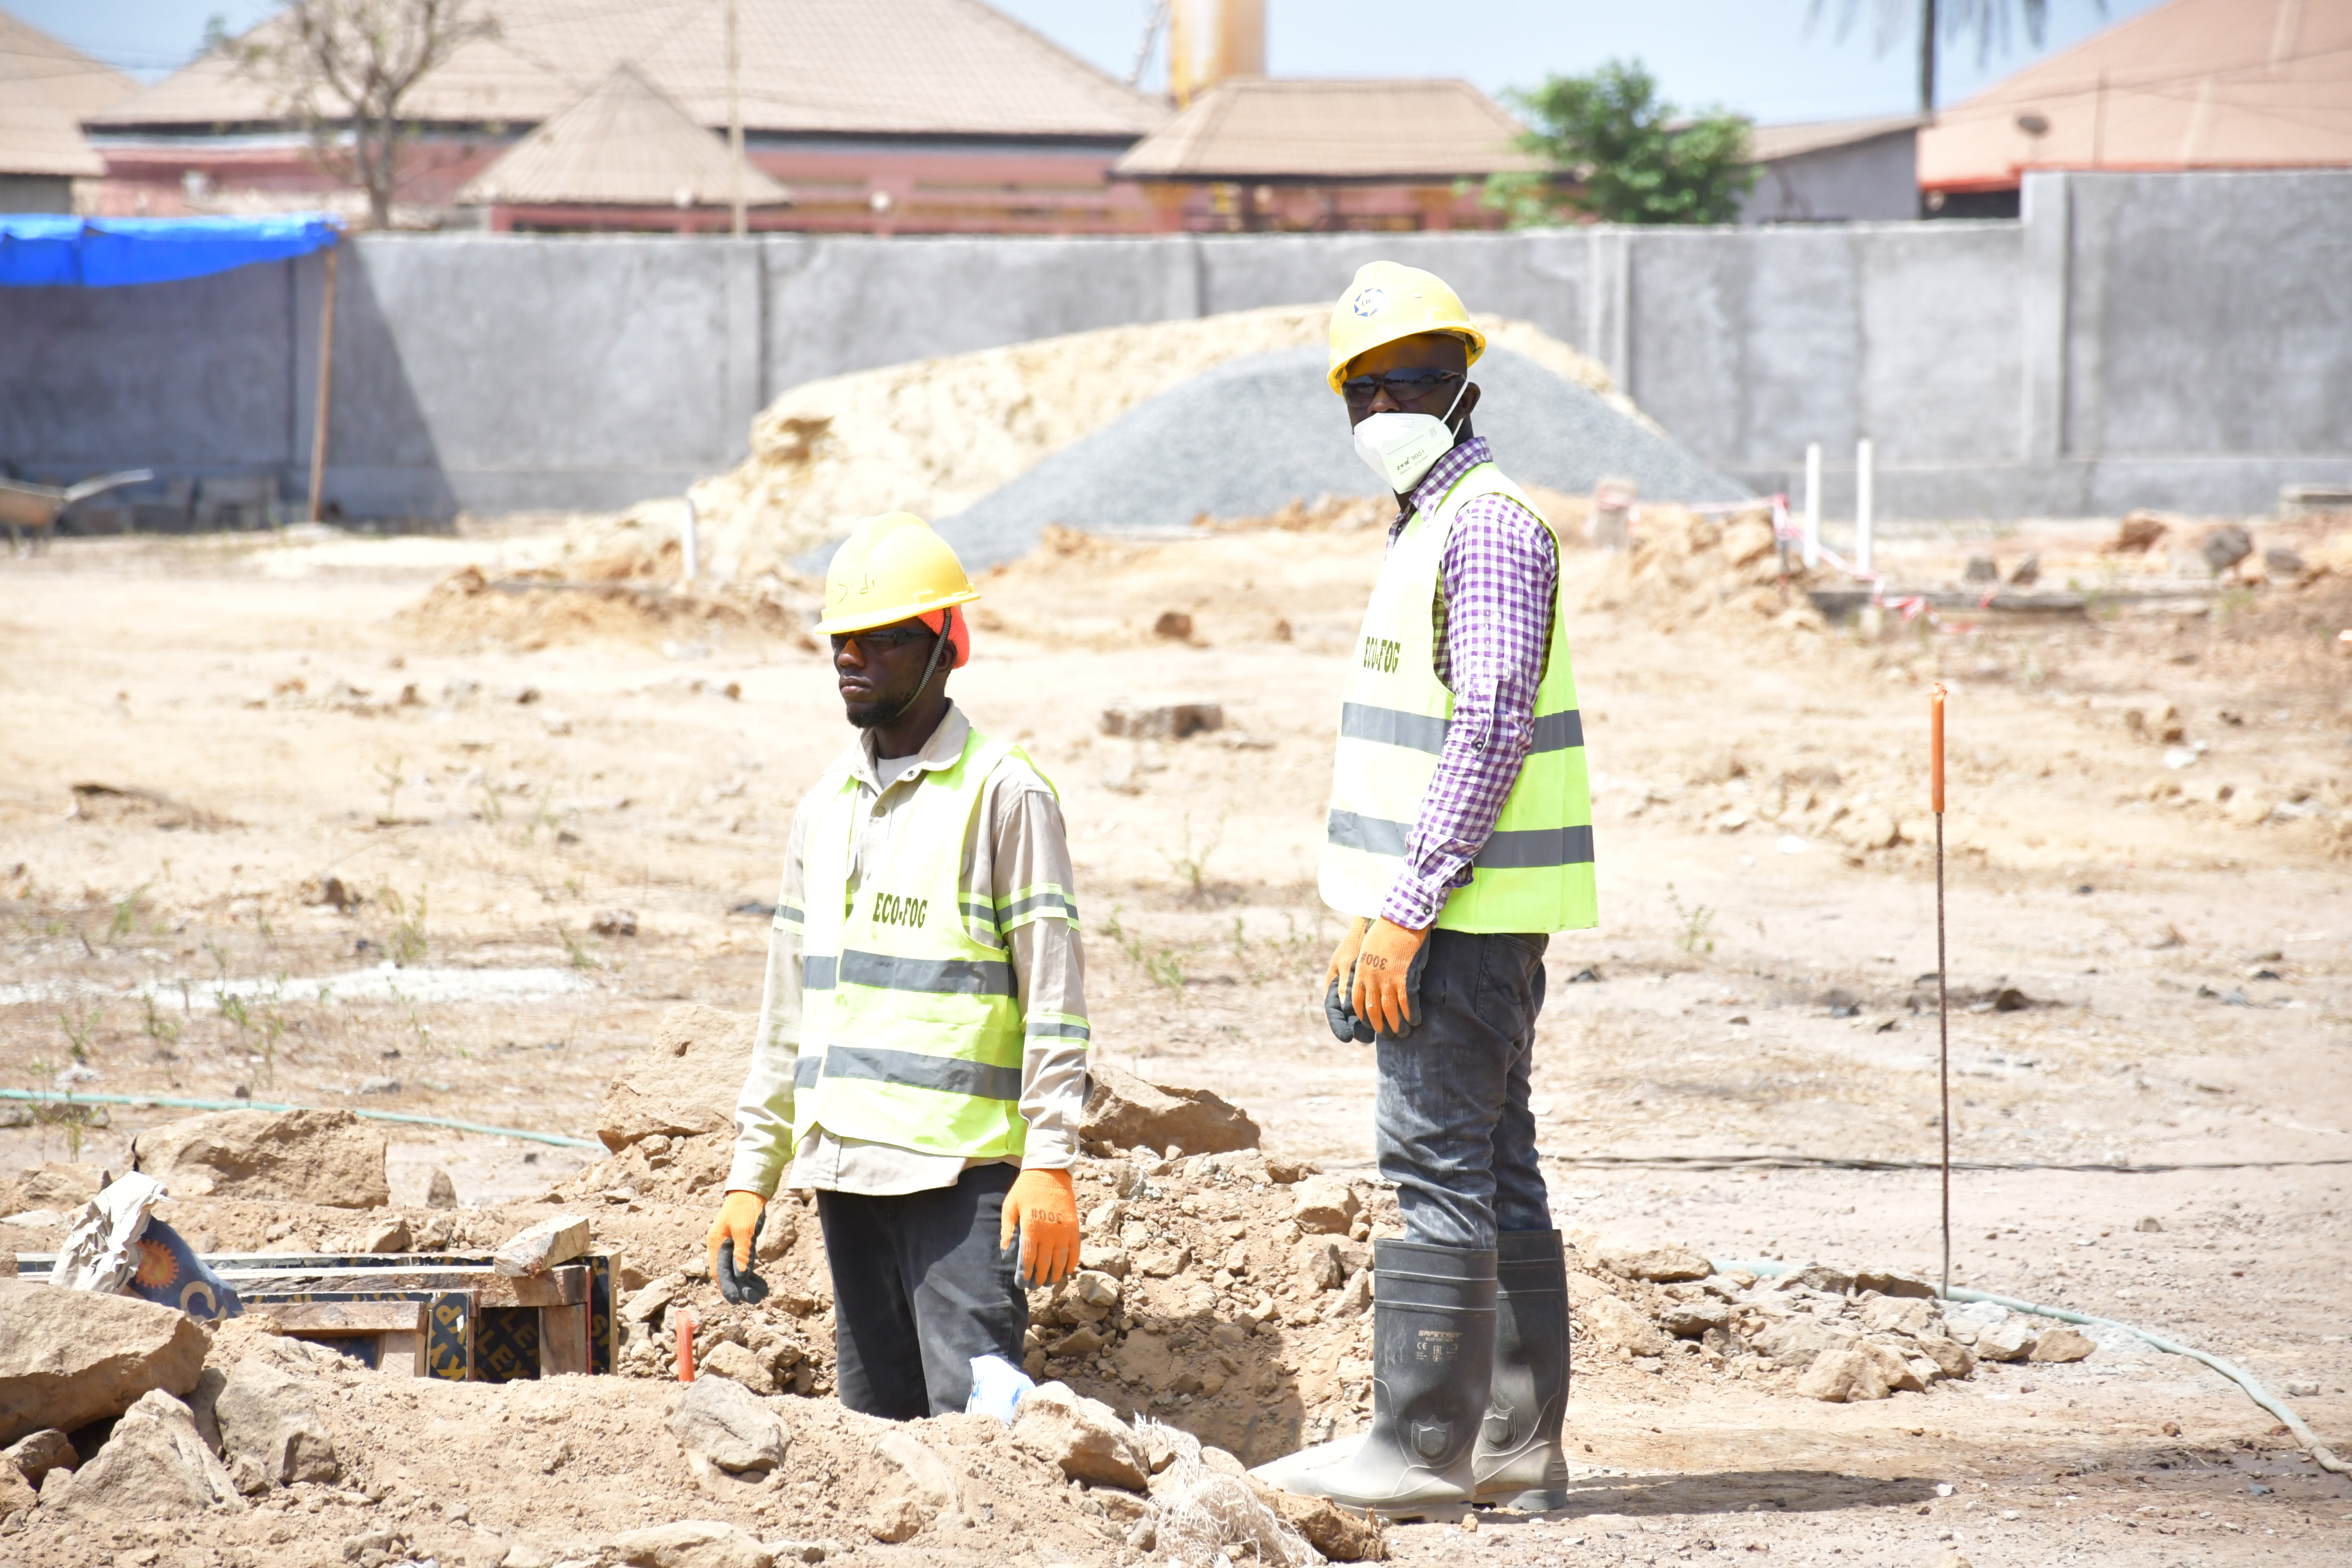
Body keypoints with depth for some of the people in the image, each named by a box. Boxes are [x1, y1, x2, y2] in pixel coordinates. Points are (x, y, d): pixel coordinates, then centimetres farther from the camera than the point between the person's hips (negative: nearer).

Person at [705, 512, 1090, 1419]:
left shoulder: (1003, 792, -4)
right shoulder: (826, 806, 17)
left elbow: (1054, 994, -8)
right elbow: (789, 1007, 21)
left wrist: (1050, 1164, -16)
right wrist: (752, 1174, 16)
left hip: (963, 1170, -7)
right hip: (843, 1166, 7)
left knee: (972, 1413, -14)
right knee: (876, 1419, 7)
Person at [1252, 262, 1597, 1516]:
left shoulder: (1488, 523, -13)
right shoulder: (1429, 528, 19)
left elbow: (1490, 728, -20)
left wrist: (1404, 911, -21)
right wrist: (1370, 924, 20)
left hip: (1470, 905, -10)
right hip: (1459, 909, 10)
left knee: (1436, 1161, -10)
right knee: (1492, 1168, 10)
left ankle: (1420, 1445, -10)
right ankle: (1515, 1447, 14)